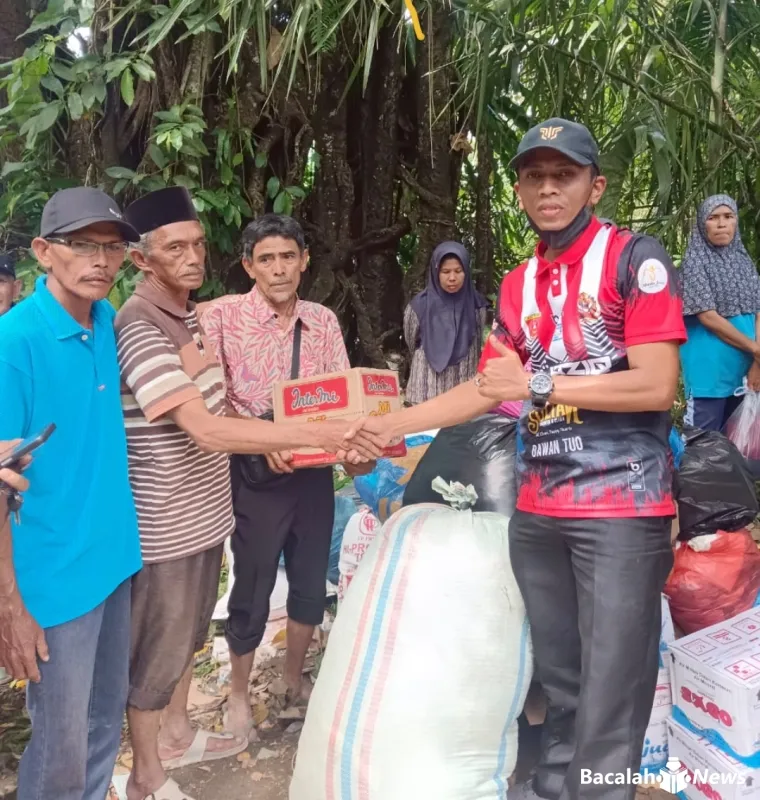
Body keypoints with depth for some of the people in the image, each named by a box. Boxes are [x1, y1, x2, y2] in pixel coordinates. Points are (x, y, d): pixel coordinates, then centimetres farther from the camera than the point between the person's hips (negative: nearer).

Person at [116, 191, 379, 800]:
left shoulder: (194, 315, 6)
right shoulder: (138, 329, -24)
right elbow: (207, 431, -32)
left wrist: (265, 438, 3)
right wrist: (314, 434, -35)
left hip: (204, 509, 8)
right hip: (166, 522, -8)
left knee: (187, 634, 24)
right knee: (158, 649, 10)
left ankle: (176, 735, 46)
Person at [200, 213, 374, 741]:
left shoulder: (324, 321, 4)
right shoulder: (223, 316, -9)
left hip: (314, 472, 4)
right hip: (256, 473, -4)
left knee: (311, 583, 16)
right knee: (253, 589, 9)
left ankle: (295, 679, 41)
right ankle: (239, 693, 34)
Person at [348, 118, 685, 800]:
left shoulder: (635, 259, -5)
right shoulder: (518, 285, 13)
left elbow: (657, 386, -13)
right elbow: (487, 389, 16)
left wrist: (539, 386, -14)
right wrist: (384, 426, 11)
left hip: (622, 506, -5)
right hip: (538, 509, 5)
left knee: (610, 688, -1)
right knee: (558, 674, 16)